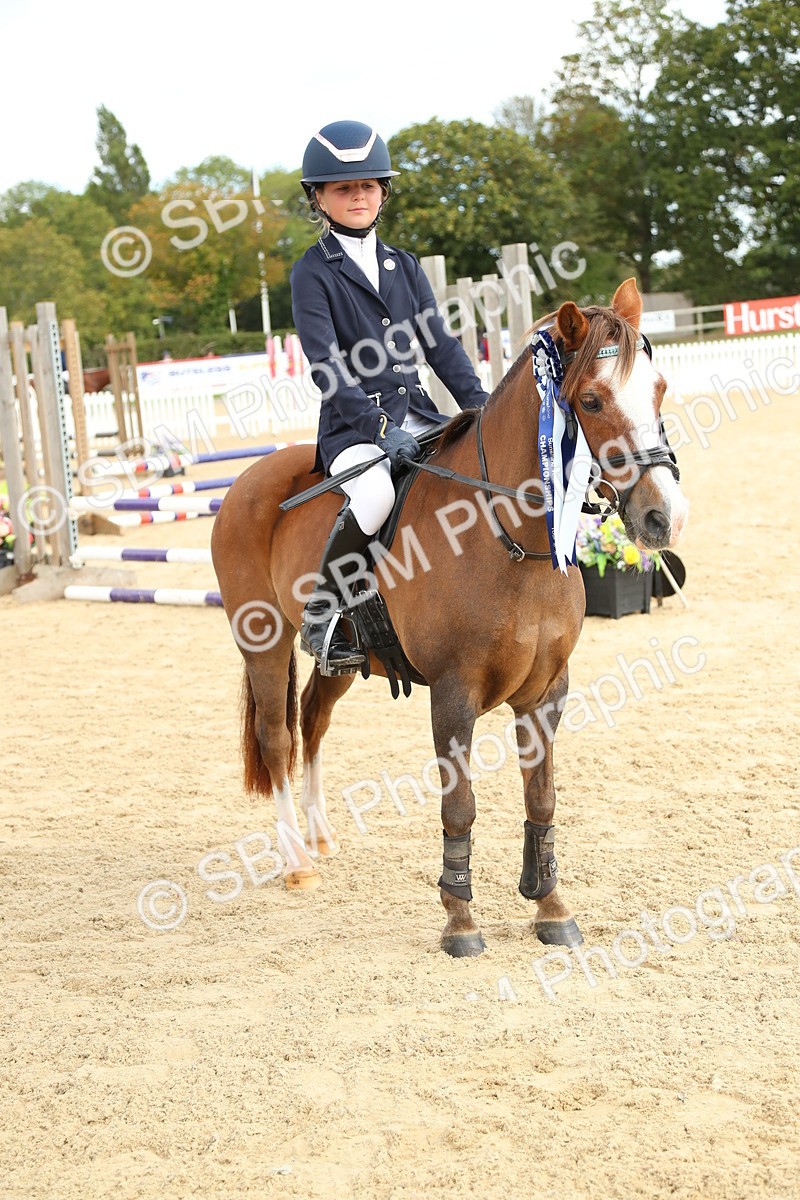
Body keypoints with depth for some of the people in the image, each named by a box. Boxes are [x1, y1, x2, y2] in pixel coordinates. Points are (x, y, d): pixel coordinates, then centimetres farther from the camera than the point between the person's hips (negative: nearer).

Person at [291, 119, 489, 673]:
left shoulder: (405, 267, 16)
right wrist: (379, 428, -24)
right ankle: (319, 612, -16)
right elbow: (327, 365, -12)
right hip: (353, 425, -6)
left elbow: (441, 344, 12)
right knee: (375, 492, -37)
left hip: (417, 414, 6)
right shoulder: (313, 273, -2)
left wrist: (482, 409, -3)